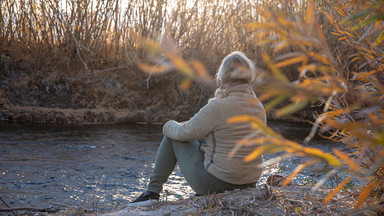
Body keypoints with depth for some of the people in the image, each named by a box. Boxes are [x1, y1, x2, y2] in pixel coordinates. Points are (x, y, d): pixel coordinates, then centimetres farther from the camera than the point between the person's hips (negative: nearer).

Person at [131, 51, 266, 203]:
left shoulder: (218, 107, -21)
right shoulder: (259, 108, 0)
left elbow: (185, 132, -11)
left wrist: (169, 126, 11)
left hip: (216, 181, -7)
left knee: (172, 135, 12)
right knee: (202, 138, 31)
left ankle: (153, 192, 17)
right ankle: (202, 195, 35)